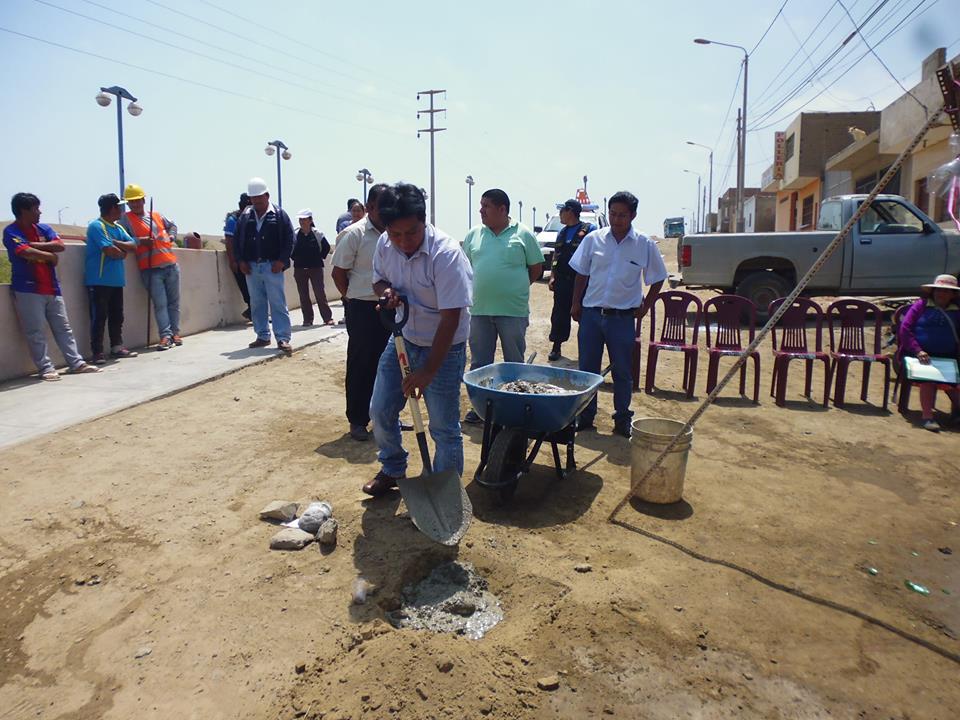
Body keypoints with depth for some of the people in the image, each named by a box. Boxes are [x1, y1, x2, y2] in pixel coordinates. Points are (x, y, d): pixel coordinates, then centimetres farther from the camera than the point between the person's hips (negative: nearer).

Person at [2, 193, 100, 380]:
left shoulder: (44, 228, 12)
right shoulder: (11, 232, -5)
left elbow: (59, 246, -3)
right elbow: (25, 252, -21)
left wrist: (34, 245, -12)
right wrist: (50, 255, -7)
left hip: (52, 288, 6)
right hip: (28, 290, -6)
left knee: (63, 328, 8)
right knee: (36, 333, -3)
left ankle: (76, 363, 12)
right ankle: (46, 368, 0)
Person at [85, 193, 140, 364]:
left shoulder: (118, 228, 15)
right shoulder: (96, 226, -10)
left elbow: (133, 246, 5)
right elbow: (110, 251, -20)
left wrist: (115, 243, -10)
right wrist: (123, 251, 1)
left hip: (116, 281, 8)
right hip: (99, 281, -8)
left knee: (117, 316, 12)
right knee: (99, 317, -4)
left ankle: (117, 347, 21)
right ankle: (98, 352, 0)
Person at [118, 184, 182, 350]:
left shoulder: (156, 216, 17)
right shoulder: (126, 219, 4)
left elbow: (172, 226, 34)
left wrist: (171, 236, 16)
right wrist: (140, 241, -18)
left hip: (171, 264, 5)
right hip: (151, 268, -4)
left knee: (174, 301, 7)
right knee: (160, 304, -8)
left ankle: (175, 332, 15)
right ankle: (165, 335, -8)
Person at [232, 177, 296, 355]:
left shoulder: (279, 214, 0)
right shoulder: (245, 216, 10)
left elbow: (289, 239, -3)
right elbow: (237, 239, 13)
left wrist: (282, 260, -11)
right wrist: (241, 261, 2)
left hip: (272, 266, -4)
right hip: (251, 267, 4)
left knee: (278, 303, -5)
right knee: (257, 304, 9)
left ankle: (283, 338, -4)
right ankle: (262, 336, 19)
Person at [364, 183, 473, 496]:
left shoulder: (446, 253, -28)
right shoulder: (384, 244, -9)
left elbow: (451, 318, -27)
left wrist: (428, 370, -27)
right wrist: (386, 291, -15)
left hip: (443, 347, -6)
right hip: (403, 339, 6)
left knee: (444, 428, 0)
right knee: (381, 411, 14)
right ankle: (392, 469, 38)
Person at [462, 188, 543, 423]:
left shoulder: (523, 234, -1)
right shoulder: (473, 234, 8)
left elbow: (536, 268, 4)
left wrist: (515, 288, 4)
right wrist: (480, 288, 6)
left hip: (513, 310, -3)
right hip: (479, 309, 3)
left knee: (515, 364, 7)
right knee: (479, 363, 10)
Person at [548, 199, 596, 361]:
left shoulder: (589, 229, -3)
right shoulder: (562, 232, 16)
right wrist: (552, 277, 8)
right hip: (562, 281, 5)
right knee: (559, 314, 6)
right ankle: (556, 347, 16)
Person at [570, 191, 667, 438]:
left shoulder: (645, 245, -3)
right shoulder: (593, 239, 0)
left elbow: (657, 279, 8)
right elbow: (581, 274, 9)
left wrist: (644, 308, 3)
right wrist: (576, 303, 6)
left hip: (622, 317, -1)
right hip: (591, 313, 1)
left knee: (622, 371, 8)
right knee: (587, 369, 8)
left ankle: (622, 420, 21)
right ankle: (585, 417, 21)